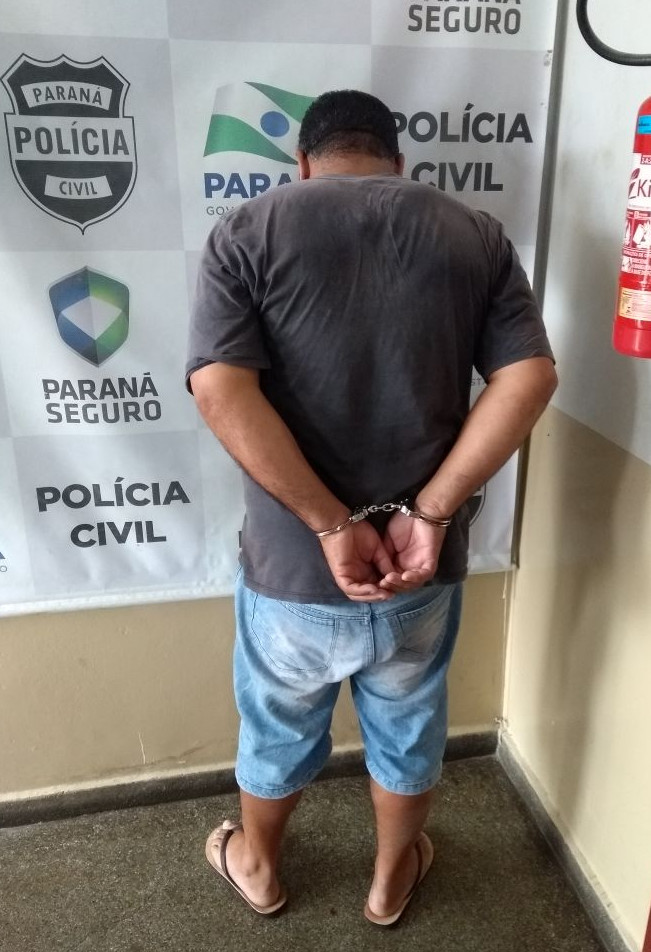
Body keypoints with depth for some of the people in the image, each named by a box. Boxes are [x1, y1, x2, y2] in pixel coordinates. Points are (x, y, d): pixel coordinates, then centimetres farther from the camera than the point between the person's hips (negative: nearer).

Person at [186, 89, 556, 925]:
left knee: (277, 726, 25)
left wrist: (333, 525, -17)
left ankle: (255, 864, 51)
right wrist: (428, 514, -14)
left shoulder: (247, 232, -6)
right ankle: (393, 877, 50)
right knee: (408, 727, 25)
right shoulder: (478, 236, 1)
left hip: (291, 564, -1)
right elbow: (529, 377, -10)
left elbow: (223, 392, -19)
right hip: (424, 566, 2)